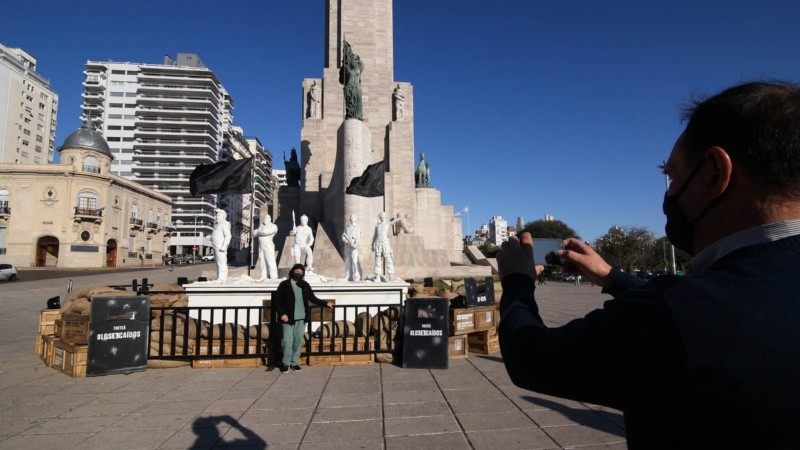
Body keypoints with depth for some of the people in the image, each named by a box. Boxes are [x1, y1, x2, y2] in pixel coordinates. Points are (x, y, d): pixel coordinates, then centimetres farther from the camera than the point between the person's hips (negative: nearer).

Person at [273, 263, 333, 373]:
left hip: (301, 319, 3)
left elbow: (313, 298, 15)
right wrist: (282, 314, -12)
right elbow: (277, 300, -2)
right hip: (288, 318, -3)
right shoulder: (284, 284, -1)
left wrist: (325, 303, 11)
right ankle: (286, 363, 14)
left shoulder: (305, 285, 9)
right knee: (287, 342, -3)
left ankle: (294, 362, 21)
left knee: (298, 342, 8)